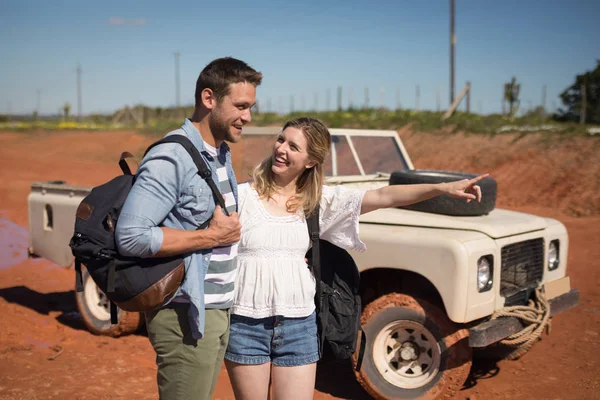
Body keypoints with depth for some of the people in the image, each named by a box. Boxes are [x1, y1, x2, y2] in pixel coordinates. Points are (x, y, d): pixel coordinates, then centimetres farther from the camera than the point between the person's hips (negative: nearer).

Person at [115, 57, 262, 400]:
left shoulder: (222, 154, 11)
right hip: (186, 316, -8)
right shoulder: (171, 159, -18)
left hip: (219, 309, 9)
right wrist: (210, 237, -20)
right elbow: (131, 236, -25)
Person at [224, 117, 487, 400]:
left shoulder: (318, 200, 1)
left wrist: (443, 188, -14)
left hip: (298, 325, 2)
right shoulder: (242, 196, -4)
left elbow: (382, 197, -6)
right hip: (246, 324, -1)